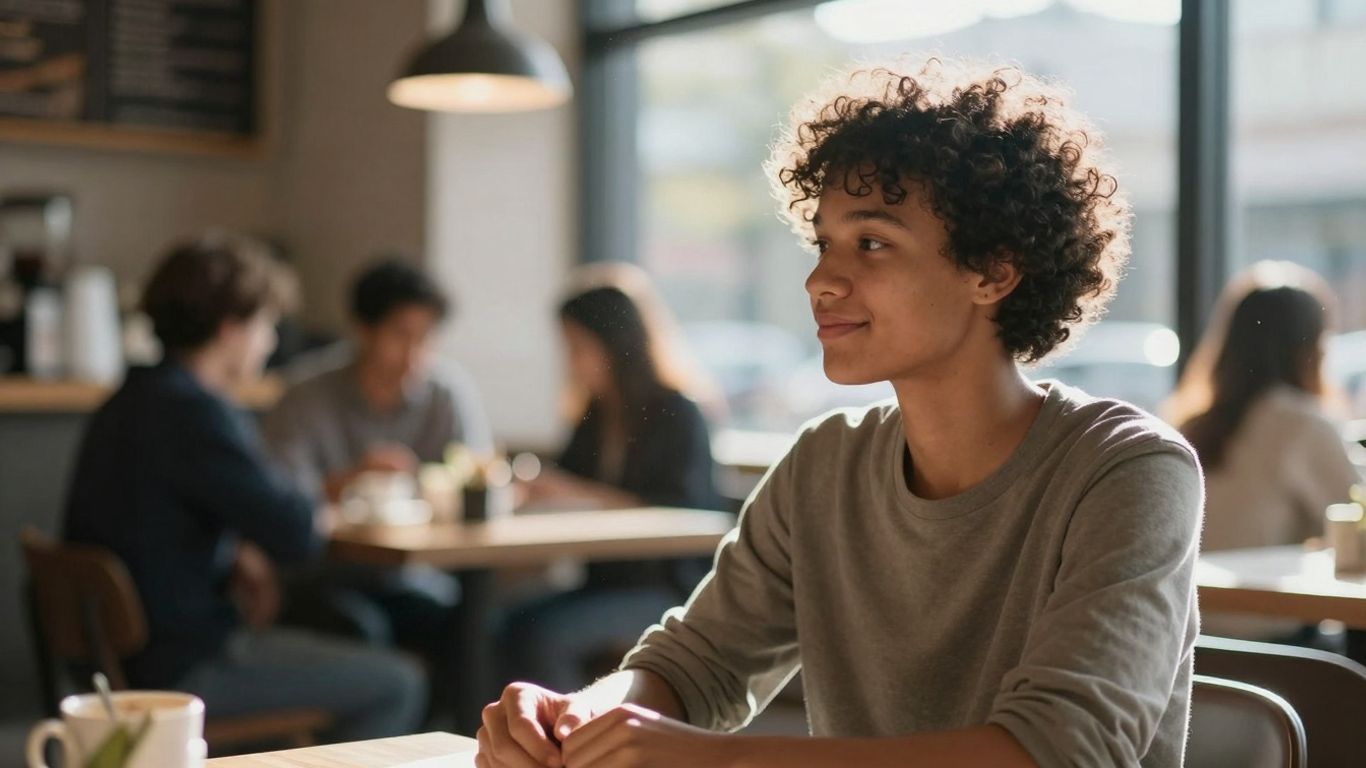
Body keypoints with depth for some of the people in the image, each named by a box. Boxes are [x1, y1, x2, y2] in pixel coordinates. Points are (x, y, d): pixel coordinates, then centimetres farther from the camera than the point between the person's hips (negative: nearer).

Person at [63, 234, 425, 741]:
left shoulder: (131, 399, 9)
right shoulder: (194, 412, -22)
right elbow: (297, 535, -24)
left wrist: (236, 557, 2)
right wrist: (328, 513, -1)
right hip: (181, 665, -10)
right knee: (397, 685, -5)